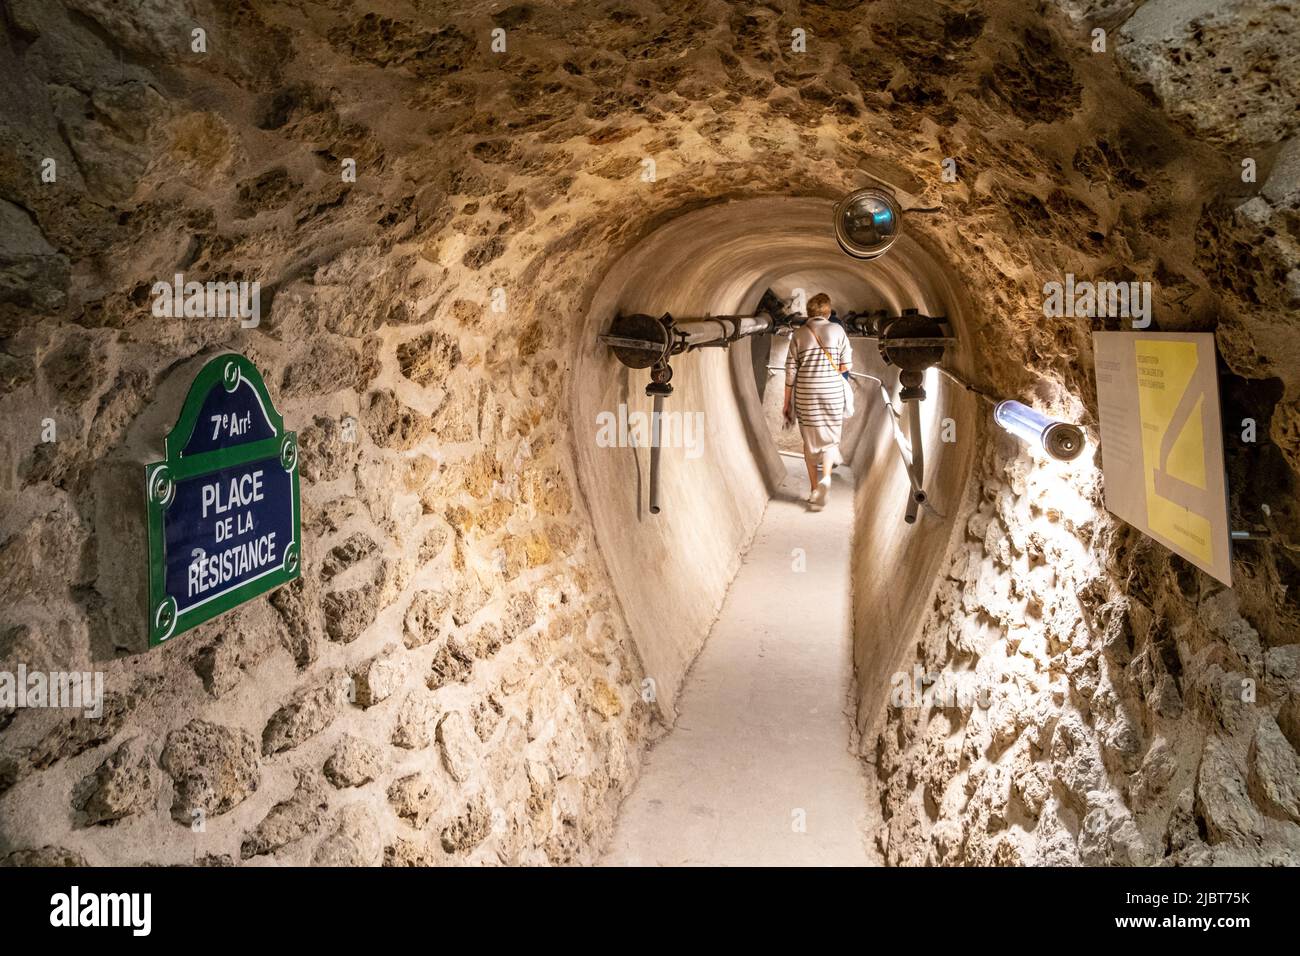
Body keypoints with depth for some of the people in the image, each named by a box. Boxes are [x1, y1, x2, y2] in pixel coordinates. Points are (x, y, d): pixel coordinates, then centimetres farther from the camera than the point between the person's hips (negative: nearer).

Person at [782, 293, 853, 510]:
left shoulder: (799, 333, 2)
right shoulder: (837, 330, -1)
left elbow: (791, 370, 0)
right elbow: (846, 365, -2)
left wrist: (787, 401, 6)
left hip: (806, 394, 1)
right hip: (833, 392, -1)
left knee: (810, 441, 12)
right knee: (830, 438, 12)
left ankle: (814, 489, 15)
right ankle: (826, 477, -13)